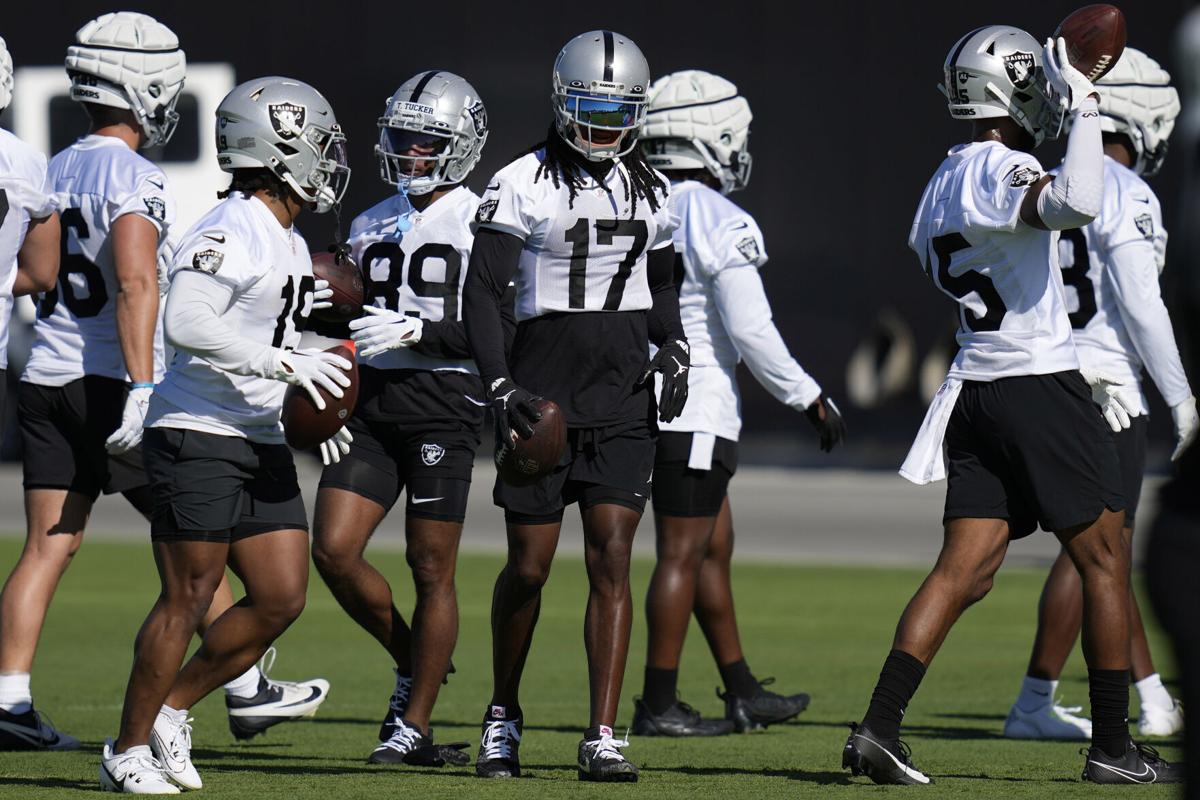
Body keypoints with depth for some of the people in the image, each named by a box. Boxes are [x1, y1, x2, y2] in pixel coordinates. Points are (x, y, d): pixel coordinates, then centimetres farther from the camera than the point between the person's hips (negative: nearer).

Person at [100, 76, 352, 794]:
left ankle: (170, 708, 18)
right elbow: (188, 324, -28)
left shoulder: (290, 244, 15)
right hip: (200, 436, -9)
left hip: (262, 443, 9)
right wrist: (288, 364, -27)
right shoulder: (231, 234, -15)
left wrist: (312, 410, 10)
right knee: (187, 601, -4)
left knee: (283, 599, 5)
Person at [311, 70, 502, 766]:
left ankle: (416, 725, 4)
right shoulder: (374, 226, 16)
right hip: (373, 401, 6)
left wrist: (414, 331, -19)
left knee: (431, 568, -3)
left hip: (444, 402, -6)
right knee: (334, 550, -5)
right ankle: (413, 660, 18)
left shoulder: (482, 224, -4)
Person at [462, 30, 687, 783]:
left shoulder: (651, 191, 9)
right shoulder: (526, 185, -7)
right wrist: (501, 387, -20)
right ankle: (503, 717, 24)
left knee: (612, 561, -6)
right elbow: (481, 295, -9)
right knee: (529, 569, 3)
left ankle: (603, 739, -7)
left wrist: (674, 348, 3)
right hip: (543, 398, -3)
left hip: (623, 401, 3)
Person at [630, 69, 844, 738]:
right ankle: (659, 705, -1)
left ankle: (743, 693, 22)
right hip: (697, 405, -8)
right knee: (683, 554, -3)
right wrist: (811, 399, -7)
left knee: (715, 545, 16)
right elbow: (751, 331, -17)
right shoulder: (721, 226, -16)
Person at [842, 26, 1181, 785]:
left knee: (964, 570, 3)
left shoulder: (945, 183, 14)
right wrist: (1084, 109, -22)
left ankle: (880, 725, -10)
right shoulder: (1003, 170, -14)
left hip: (976, 392, 8)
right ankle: (1113, 746, 8)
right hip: (1042, 388, -8)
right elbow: (1076, 204, -35)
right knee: (1105, 563, 4)